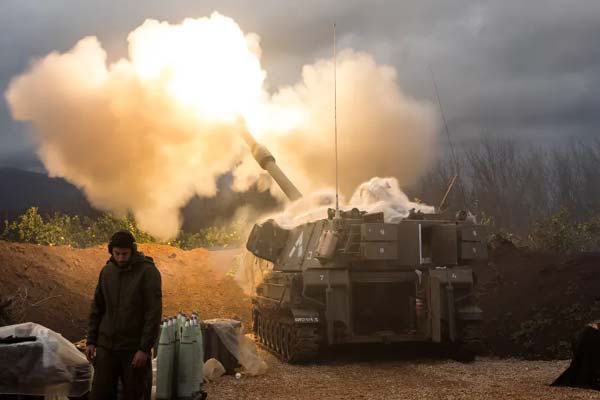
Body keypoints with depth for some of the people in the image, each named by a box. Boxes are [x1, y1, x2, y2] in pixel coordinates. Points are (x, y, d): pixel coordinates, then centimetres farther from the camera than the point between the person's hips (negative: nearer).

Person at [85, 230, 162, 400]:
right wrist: (91, 341, 8)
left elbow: (154, 314, -13)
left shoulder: (148, 272, -10)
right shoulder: (107, 270, 7)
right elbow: (97, 308, 13)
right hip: (106, 346, 5)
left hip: (135, 349, -4)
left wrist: (145, 348, -17)